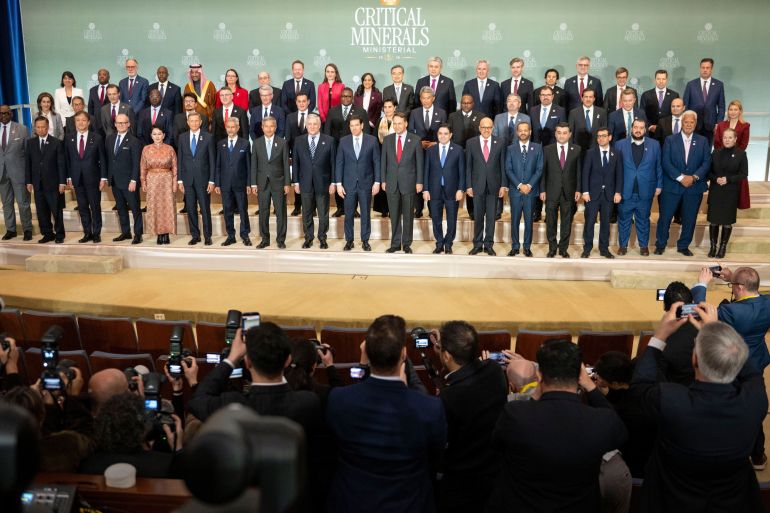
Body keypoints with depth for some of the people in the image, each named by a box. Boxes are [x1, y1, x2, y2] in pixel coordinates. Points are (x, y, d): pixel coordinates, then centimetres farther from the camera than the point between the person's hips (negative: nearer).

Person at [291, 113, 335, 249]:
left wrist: (333, 182, -5)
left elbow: (333, 163, -1)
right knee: (306, 213, 8)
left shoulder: (329, 141, 0)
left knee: (323, 213, 6)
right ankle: (308, 238, 19)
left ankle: (322, 238, 18)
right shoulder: (299, 141, 6)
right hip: (305, 184, 2)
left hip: (323, 183, -2)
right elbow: (295, 163, 7)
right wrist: (295, 182, 2)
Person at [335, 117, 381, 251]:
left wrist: (377, 182, -4)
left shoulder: (372, 140, -1)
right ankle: (349, 240, 17)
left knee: (365, 213, 7)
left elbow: (376, 162, 1)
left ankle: (365, 240, 18)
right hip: (349, 184, 1)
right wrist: (338, 183, -3)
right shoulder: (343, 141, 2)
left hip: (366, 183, -1)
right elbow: (339, 163, 3)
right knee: (348, 214, 6)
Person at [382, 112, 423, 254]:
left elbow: (419, 162, 0)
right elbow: (383, 161, 8)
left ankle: (407, 244, 14)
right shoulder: (387, 140, 5)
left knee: (408, 215, 5)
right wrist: (383, 180, 4)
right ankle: (395, 243, 14)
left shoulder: (415, 140, -1)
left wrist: (419, 182, -4)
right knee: (394, 215, 6)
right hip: (391, 183, 2)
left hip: (408, 182, -2)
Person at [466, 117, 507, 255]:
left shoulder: (500, 143, 3)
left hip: (493, 185, 0)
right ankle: (477, 244, 15)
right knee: (478, 216, 6)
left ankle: (488, 244, 14)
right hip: (478, 185, 0)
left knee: (491, 216, 5)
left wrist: (503, 185, -2)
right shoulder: (471, 143, 3)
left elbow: (503, 165, 3)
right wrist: (468, 186, -3)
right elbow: (468, 166, 3)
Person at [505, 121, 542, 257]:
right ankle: (515, 246, 12)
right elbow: (508, 170, 1)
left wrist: (529, 185, -10)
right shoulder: (511, 148, 6)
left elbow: (539, 169, 1)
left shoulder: (537, 148, 5)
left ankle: (527, 247, 12)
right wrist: (519, 185, -10)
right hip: (515, 190, 0)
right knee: (515, 220, 3)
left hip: (530, 190, 0)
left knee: (529, 220, 4)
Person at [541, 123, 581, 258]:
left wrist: (578, 189, -2)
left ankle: (563, 249, 16)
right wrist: (542, 190, -3)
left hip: (569, 192, 1)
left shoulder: (576, 150, 4)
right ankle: (552, 249, 16)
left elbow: (578, 171, 4)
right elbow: (543, 171, 2)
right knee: (551, 222, 4)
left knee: (567, 222, 6)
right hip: (552, 191, 0)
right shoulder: (547, 150, 2)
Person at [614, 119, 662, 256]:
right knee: (624, 220, 8)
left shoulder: (654, 145, 4)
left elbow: (658, 166, 7)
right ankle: (623, 245, 20)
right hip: (625, 191, 0)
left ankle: (643, 245, 22)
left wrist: (659, 185, 2)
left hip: (645, 192, 0)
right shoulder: (621, 145, 2)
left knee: (643, 220, 11)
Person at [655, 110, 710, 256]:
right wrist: (680, 178, -16)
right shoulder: (670, 140, 2)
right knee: (665, 217, 2)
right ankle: (660, 244, 17)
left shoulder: (703, 141, 7)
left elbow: (706, 162, 0)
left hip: (694, 186, 2)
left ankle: (683, 246, 22)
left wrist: (694, 177, -15)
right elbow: (666, 162, -7)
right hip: (672, 186, -2)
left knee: (689, 219, 8)